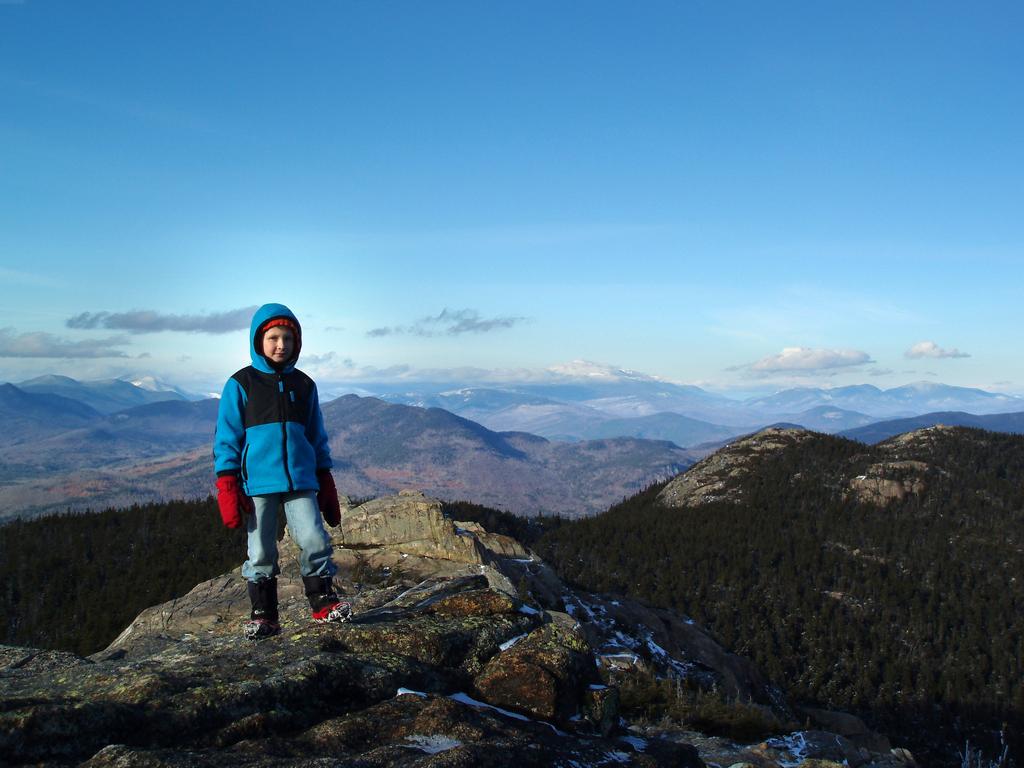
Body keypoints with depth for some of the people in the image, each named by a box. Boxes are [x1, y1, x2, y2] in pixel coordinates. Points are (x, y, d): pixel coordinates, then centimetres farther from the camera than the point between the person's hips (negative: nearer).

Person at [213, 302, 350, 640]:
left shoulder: (303, 385, 11)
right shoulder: (241, 384, 1)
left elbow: (317, 438, 16)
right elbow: (227, 438, 0)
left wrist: (326, 484, 13)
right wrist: (227, 488, -7)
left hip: (301, 481, 2)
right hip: (258, 483, -2)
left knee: (314, 539, -7)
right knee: (261, 551, 4)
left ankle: (323, 602, 7)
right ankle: (263, 615, 15)